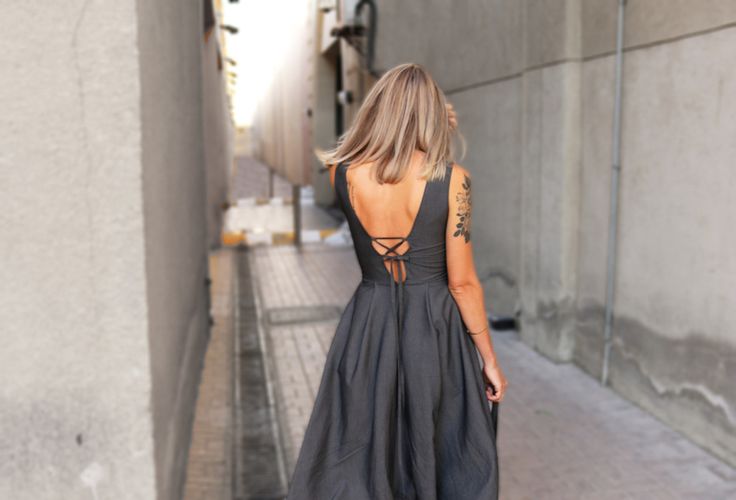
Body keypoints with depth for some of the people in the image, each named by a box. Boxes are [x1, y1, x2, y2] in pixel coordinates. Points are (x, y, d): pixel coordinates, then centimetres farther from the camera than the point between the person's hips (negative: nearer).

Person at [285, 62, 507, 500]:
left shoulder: (342, 173, -7)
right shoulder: (452, 179, -14)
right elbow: (463, 283, -11)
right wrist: (490, 360, 0)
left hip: (367, 330, 2)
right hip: (434, 332, -2)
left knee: (354, 462, 17)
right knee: (447, 463, 18)